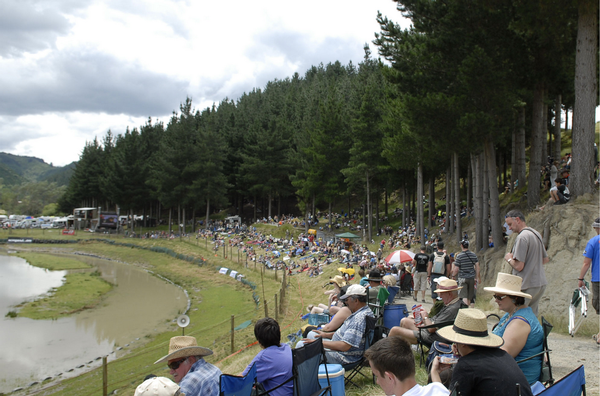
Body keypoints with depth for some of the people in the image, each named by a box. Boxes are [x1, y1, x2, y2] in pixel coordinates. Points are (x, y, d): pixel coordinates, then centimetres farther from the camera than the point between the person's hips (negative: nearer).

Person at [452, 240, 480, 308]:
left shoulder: (459, 256, -10)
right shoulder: (473, 255, 2)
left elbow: (456, 269, -10)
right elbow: (477, 266, 4)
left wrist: (453, 275, 7)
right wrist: (477, 277, 12)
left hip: (462, 278, -4)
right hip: (472, 277, 4)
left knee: (463, 296, -4)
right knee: (472, 296, 14)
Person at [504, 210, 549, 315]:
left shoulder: (522, 237, -18)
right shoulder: (536, 234, 12)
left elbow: (519, 266, -21)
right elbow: (545, 259, 22)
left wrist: (509, 258, -3)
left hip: (527, 286, -9)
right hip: (540, 284, 9)